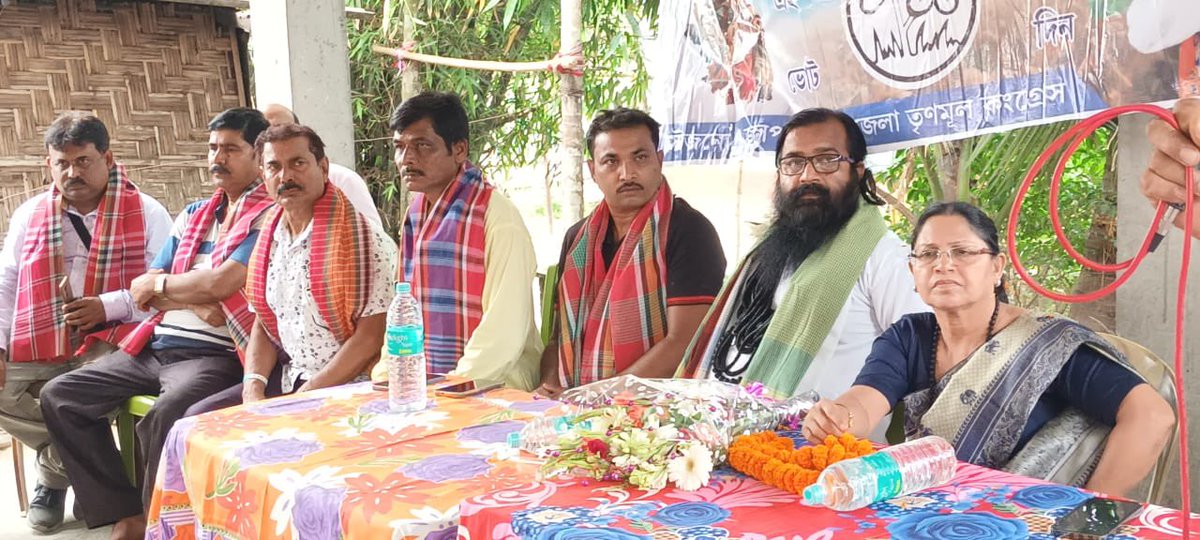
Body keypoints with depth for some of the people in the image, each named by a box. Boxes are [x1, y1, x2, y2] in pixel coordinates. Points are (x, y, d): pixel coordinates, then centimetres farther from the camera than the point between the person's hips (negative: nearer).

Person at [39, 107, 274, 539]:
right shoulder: (193, 215, 19)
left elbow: (219, 283, -17)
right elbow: (144, 290, 14)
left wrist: (160, 284, 2)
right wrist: (195, 299, -7)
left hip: (215, 354, -9)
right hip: (155, 346, 9)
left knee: (163, 418, -35)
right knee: (59, 396, 1)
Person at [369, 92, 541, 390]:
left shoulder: (498, 217, -11)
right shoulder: (415, 213, 13)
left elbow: (505, 327, -17)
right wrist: (386, 374, 2)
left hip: (494, 390, -6)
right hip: (424, 386, 6)